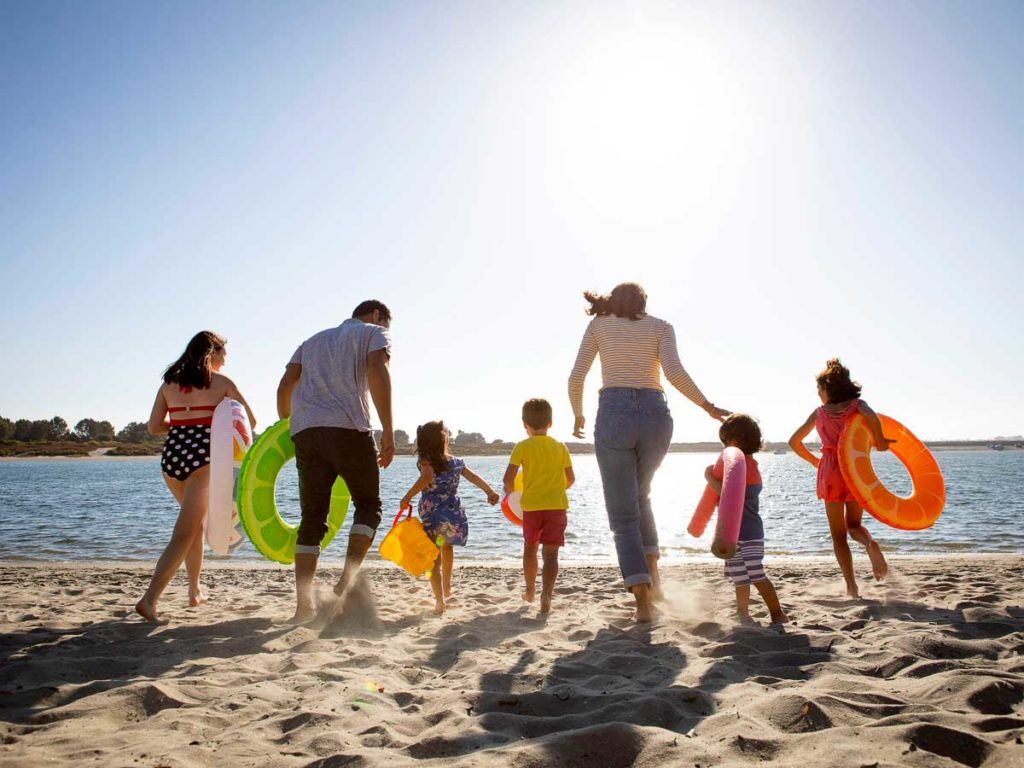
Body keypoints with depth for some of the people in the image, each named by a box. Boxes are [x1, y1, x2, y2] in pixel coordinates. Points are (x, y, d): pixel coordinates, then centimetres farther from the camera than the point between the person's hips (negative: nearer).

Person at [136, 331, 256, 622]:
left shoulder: (169, 382, 13)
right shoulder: (221, 382, 2)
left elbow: (154, 427, 10)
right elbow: (251, 420, 5)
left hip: (171, 455, 6)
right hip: (202, 457, -5)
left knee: (197, 522, 24)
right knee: (184, 535, -5)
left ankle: (195, 590, 30)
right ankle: (149, 599, -16)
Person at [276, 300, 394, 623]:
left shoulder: (314, 339, 32)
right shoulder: (374, 332, 15)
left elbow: (285, 385, 19)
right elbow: (377, 372, -6)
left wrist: (286, 427, 26)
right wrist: (388, 432, -10)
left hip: (305, 431, 5)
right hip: (348, 428, -5)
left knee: (312, 518, 8)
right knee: (368, 505, 10)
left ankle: (303, 605, 3)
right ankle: (348, 581, -8)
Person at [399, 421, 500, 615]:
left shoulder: (426, 462, -8)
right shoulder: (456, 462, 5)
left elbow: (427, 477, -29)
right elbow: (474, 477, 16)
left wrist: (408, 496, -28)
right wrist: (490, 492, 29)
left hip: (433, 519, -5)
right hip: (456, 516, 5)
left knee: (434, 561, 2)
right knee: (447, 545, 31)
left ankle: (440, 601, -13)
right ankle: (447, 590, 43)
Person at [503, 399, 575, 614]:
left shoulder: (522, 447, -3)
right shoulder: (560, 447, 6)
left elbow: (508, 478, -9)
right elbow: (571, 479, 11)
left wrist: (510, 491, 12)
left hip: (531, 506, -1)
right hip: (557, 505, 1)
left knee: (530, 548, 20)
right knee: (550, 553, -2)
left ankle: (530, 591, 34)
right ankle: (546, 594, -21)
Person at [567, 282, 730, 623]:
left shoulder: (598, 325, 13)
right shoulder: (660, 326, 12)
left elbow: (576, 378, 5)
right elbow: (674, 372, -7)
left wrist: (578, 416, 20)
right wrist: (708, 407, 2)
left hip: (614, 414, -2)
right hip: (656, 416, 2)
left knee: (623, 514, 5)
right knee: (639, 495, 27)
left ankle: (643, 601, -3)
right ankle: (653, 574, 16)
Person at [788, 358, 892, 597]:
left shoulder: (819, 412, 7)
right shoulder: (857, 404, 3)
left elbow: (794, 441, 9)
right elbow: (871, 416, -22)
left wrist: (814, 460, 21)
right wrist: (880, 441, -8)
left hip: (829, 470, 0)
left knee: (838, 534, 7)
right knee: (854, 525, 17)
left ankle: (852, 586, -2)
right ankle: (870, 543, -18)